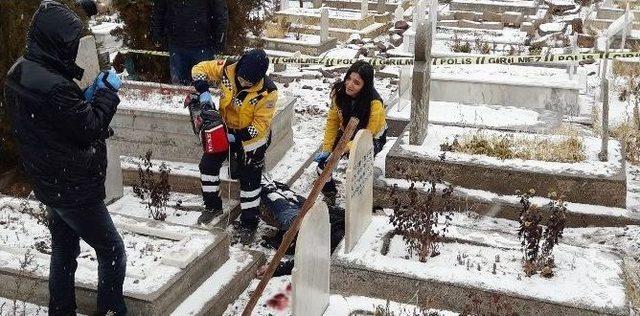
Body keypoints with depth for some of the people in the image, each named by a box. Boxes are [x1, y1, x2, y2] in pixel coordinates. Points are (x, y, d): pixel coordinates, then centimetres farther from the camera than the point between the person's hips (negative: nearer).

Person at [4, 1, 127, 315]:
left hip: (51, 183, 9)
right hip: (75, 188, -9)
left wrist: (89, 96, 0)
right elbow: (91, 129, -21)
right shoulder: (52, 86, -29)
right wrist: (108, 91, -10)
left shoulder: (19, 73, 1)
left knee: (64, 253, 22)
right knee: (113, 253, 6)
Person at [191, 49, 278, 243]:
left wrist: (237, 137, -29)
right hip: (225, 129, 5)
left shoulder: (267, 93, -31)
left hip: (251, 138, -4)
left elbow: (260, 125, -25)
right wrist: (204, 91, -27)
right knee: (208, 164, 9)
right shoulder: (227, 70, -22)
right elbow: (200, 69, -10)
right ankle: (213, 206, 30)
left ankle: (249, 223, 19)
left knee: (250, 181, 4)